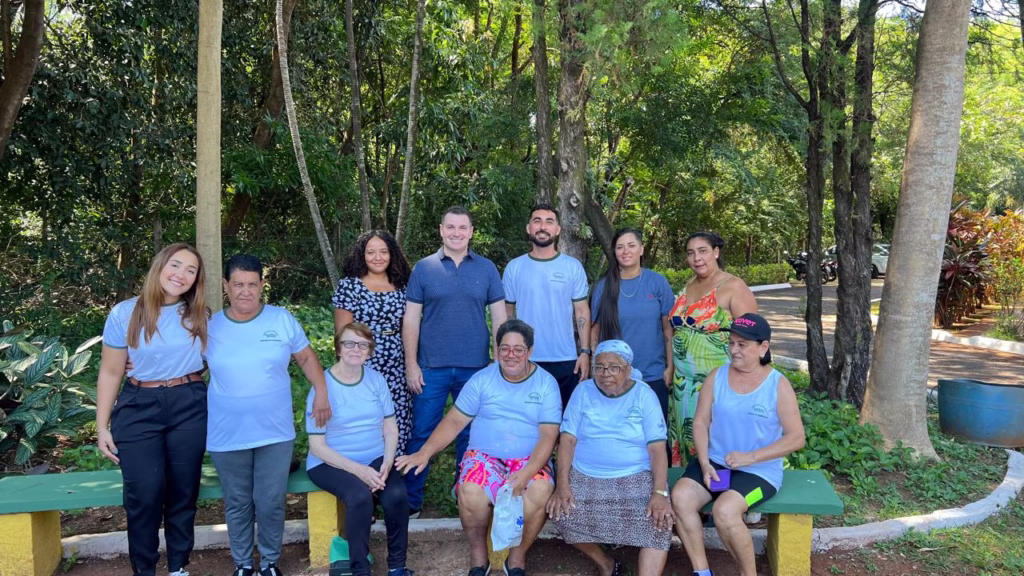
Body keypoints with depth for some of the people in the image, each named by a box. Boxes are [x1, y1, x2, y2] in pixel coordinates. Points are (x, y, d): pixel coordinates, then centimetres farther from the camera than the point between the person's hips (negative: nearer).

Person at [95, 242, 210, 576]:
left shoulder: (199, 316, 3)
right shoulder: (125, 314, -2)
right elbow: (110, 373, 2)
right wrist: (102, 427, 1)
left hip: (189, 406, 2)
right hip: (139, 407, -1)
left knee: (183, 491, 8)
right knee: (143, 494, -5)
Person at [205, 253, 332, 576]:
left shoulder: (282, 320, -2)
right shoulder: (210, 327, -2)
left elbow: (307, 357, 6)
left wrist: (321, 393, -3)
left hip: (275, 432, 0)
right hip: (227, 435, 0)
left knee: (271, 503, 6)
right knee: (237, 504, 13)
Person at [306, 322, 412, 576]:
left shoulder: (376, 379, 3)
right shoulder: (323, 385, -10)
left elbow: (390, 427, 6)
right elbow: (317, 446, -11)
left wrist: (387, 462, -13)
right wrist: (357, 469, -21)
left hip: (375, 459, 4)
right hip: (331, 463, -3)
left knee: (397, 495, -25)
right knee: (360, 496, -33)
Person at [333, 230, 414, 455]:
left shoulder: (401, 287, 10)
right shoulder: (349, 285, -1)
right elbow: (342, 333, -2)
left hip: (397, 371, 4)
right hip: (363, 369, -3)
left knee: (397, 428, 4)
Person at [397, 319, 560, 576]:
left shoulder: (546, 384, -3)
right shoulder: (482, 379, 1)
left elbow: (548, 435, -9)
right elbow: (455, 421, 2)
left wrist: (526, 473, -25)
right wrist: (425, 452, -12)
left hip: (530, 459, 0)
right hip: (484, 455, 1)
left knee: (540, 492, -32)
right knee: (470, 492, -31)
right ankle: (478, 554, -2)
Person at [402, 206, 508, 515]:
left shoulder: (487, 268, 5)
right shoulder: (424, 268, 2)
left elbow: (499, 317, 6)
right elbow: (411, 319, 2)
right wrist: (411, 364, -4)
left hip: (476, 367, 1)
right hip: (431, 367, -1)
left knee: (470, 434, 11)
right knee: (422, 433, 4)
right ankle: (410, 499, 16)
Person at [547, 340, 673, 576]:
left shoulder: (644, 395, -3)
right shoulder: (583, 391, 1)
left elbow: (657, 448, -8)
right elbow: (568, 440, -1)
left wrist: (659, 493, -22)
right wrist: (562, 483, -15)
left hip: (637, 477, -1)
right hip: (585, 477, 2)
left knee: (658, 522, -26)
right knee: (563, 515, -21)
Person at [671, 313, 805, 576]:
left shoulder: (779, 385, -7)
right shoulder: (717, 376, 2)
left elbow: (796, 438, -8)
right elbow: (700, 422, 3)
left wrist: (750, 457, -18)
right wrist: (704, 463, -13)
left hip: (759, 470, -4)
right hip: (714, 462, 4)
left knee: (724, 510, -29)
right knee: (680, 497, -21)